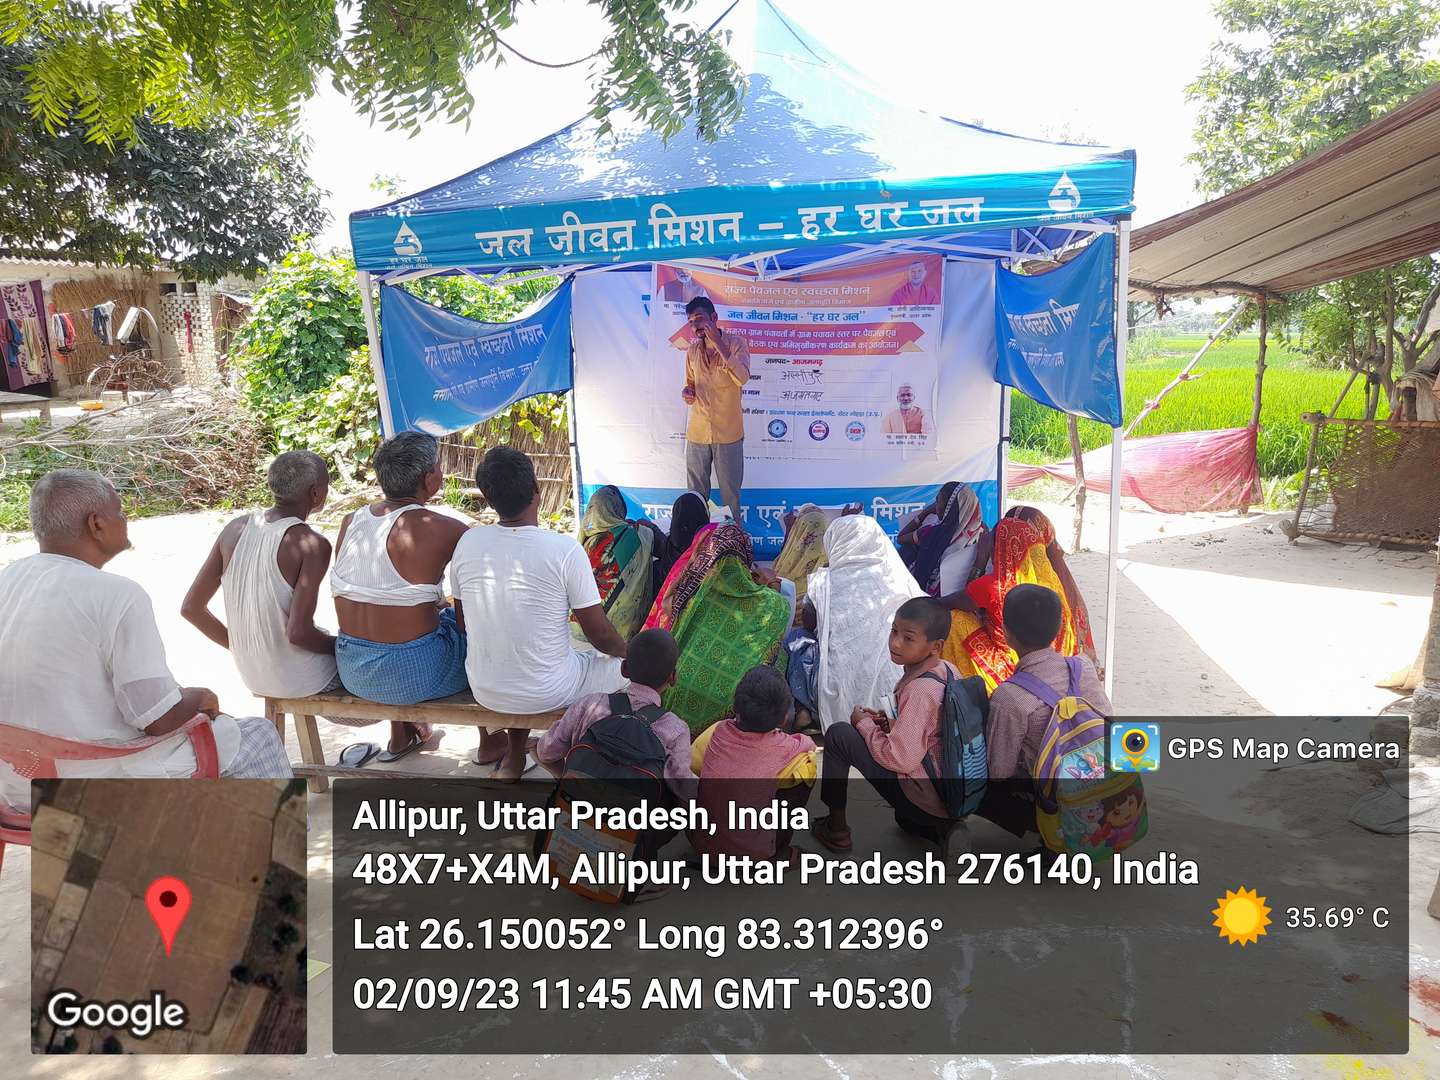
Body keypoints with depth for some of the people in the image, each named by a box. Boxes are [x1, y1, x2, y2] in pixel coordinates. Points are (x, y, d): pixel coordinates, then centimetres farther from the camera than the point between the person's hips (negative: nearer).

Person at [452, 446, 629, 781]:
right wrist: (628, 651, 8)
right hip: (548, 693, -5)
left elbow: (464, 622, 6)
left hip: (484, 690, 5)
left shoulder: (467, 542, -7)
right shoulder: (565, 549, -21)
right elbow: (599, 633, -14)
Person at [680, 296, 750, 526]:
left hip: (728, 433, -4)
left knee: (730, 492, 7)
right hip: (697, 432, 4)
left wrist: (718, 343, -23)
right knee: (697, 493, 13)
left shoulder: (735, 343, -7)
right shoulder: (692, 350, 6)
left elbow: (743, 378, -22)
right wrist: (687, 392, -6)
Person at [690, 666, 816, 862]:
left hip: (699, 843, 4)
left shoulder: (716, 733, -12)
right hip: (750, 854, -3)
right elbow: (808, 744, 3)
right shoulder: (784, 749, -19)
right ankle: (777, 852, 11)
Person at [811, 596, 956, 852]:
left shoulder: (920, 691, -25)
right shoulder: (949, 670, 1)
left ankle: (836, 828, 8)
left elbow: (901, 759, -24)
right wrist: (893, 724, 5)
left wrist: (864, 723, -10)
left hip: (925, 800, -9)